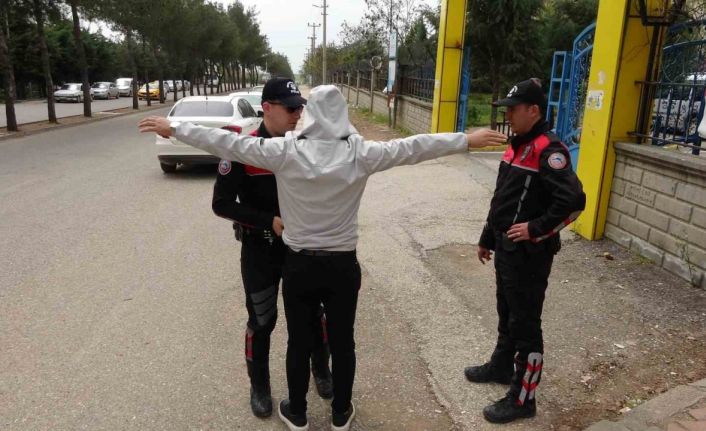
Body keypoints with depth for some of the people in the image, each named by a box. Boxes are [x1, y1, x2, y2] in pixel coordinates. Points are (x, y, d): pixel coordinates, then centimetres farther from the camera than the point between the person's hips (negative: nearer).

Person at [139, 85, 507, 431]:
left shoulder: (286, 150, -12)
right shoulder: (359, 153, -10)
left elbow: (227, 143, -8)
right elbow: (412, 147, -5)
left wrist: (173, 129, 3)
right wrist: (468, 140, 5)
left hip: (299, 265, 0)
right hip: (343, 265, 1)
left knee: (298, 343, 17)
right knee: (342, 342, 17)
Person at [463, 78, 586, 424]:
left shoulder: (548, 150, -19)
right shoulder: (517, 145, 11)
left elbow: (573, 201, -28)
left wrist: (536, 230, -22)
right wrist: (488, 239, 20)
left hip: (529, 254, -9)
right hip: (507, 249, 9)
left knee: (525, 324, 3)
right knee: (507, 313, 24)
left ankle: (522, 399, 17)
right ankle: (501, 366, 44)